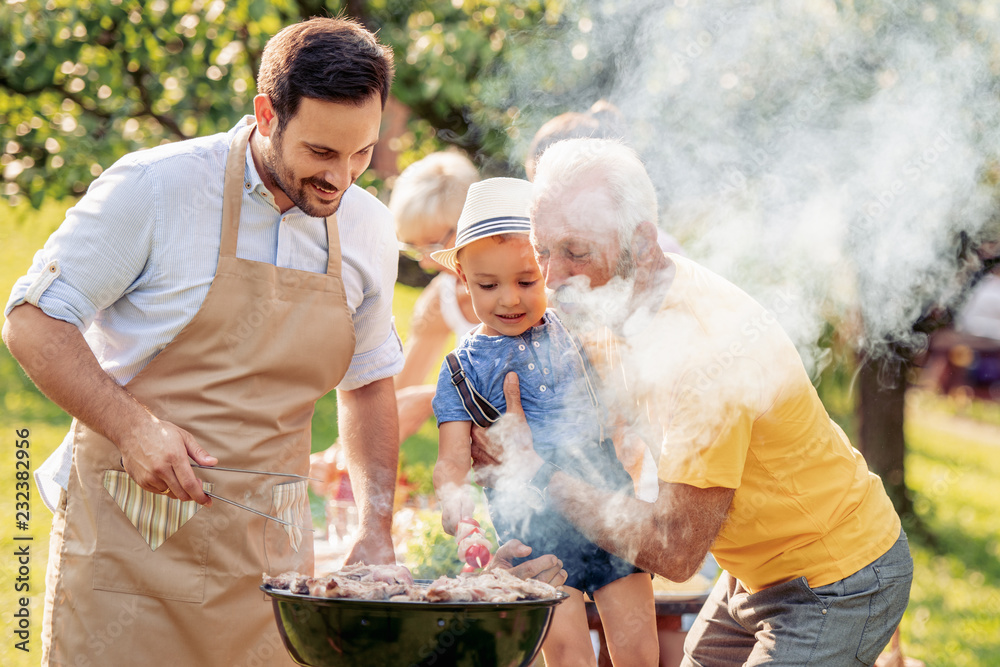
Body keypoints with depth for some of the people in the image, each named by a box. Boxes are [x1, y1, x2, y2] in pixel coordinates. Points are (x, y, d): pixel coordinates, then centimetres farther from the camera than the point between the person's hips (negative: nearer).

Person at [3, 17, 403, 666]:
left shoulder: (368, 231, 6)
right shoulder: (153, 188, -11)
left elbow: (369, 384, 19)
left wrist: (376, 532, 9)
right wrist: (132, 425, -22)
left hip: (268, 549, 5)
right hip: (129, 536, -4)